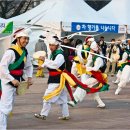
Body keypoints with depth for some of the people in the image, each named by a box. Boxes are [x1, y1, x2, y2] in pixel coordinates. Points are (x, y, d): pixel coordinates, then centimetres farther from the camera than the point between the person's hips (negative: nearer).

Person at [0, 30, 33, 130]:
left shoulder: (25, 52, 4)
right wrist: (12, 80, -24)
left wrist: (29, 77, 3)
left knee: (9, 106, 19)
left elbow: (28, 66, 18)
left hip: (16, 81, 9)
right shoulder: (11, 52, -22)